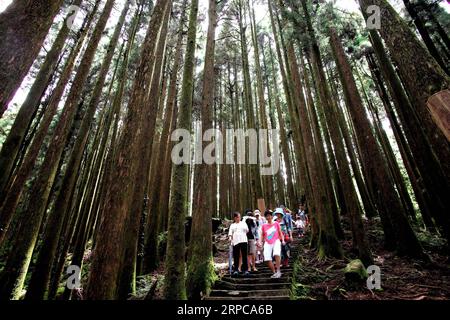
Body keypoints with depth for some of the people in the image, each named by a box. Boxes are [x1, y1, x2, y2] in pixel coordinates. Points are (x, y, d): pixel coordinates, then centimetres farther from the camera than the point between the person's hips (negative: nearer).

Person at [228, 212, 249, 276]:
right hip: (235, 242, 1)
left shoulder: (243, 223, 17)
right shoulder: (232, 225, 17)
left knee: (244, 256, -1)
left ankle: (245, 270, 7)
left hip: (243, 241, 0)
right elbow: (230, 233, 9)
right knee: (236, 256, 2)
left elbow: (247, 230, 12)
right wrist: (230, 238, -7)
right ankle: (236, 270, 11)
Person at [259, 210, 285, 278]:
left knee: (276, 255, -28)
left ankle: (278, 271, -15)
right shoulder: (264, 225, 10)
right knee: (267, 259, -8)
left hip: (276, 241, -2)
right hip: (267, 243, 2)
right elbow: (262, 235, 16)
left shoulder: (276, 223, 7)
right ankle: (274, 273, 12)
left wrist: (283, 240, -1)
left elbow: (280, 233, 11)